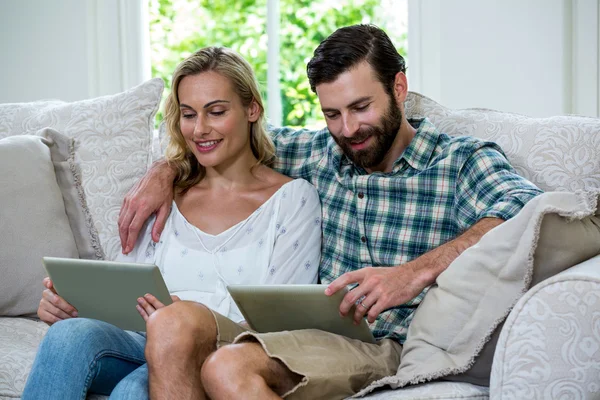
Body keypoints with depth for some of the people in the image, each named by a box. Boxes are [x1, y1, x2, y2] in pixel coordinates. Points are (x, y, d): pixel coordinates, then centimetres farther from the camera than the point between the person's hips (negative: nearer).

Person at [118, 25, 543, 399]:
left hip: (395, 349, -6)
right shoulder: (325, 153, 18)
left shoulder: (463, 161, 1)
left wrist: (416, 273, -32)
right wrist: (164, 171, 14)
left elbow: (526, 207, -21)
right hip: (322, 339, 6)